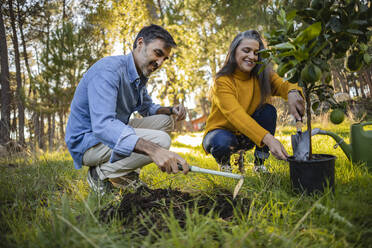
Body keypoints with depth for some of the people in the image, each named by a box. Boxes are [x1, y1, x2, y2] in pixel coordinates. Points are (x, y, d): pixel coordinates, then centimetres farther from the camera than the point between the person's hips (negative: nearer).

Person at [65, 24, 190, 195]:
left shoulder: (140, 76, 6)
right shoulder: (109, 69, -25)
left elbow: (147, 108, 21)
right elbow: (102, 124, -38)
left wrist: (171, 110, -3)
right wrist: (153, 149, -51)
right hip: (87, 140, -10)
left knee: (165, 121, 6)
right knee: (160, 140, -25)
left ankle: (127, 173, 0)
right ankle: (102, 173, -9)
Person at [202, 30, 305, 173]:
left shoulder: (262, 76, -7)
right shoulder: (223, 81, -23)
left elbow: (281, 85, -28)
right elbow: (236, 115, -37)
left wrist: (292, 92, -54)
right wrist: (268, 138, -50)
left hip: (246, 137, 5)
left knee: (269, 110, -19)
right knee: (223, 142, -38)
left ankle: (259, 164, -6)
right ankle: (224, 162, 0)